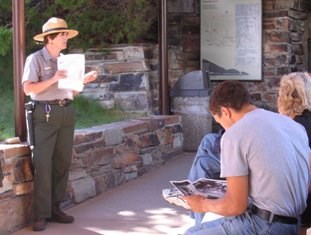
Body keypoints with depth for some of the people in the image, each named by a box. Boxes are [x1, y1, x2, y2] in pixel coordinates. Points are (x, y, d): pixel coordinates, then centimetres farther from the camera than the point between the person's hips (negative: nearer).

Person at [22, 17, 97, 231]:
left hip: (67, 112, 7)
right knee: (43, 164, -9)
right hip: (45, 114, -7)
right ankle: (41, 214, -6)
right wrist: (53, 79, -19)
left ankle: (55, 208, 15)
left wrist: (84, 81, 4)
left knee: (63, 163, 7)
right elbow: (28, 88, -14)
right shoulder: (36, 59, -3)